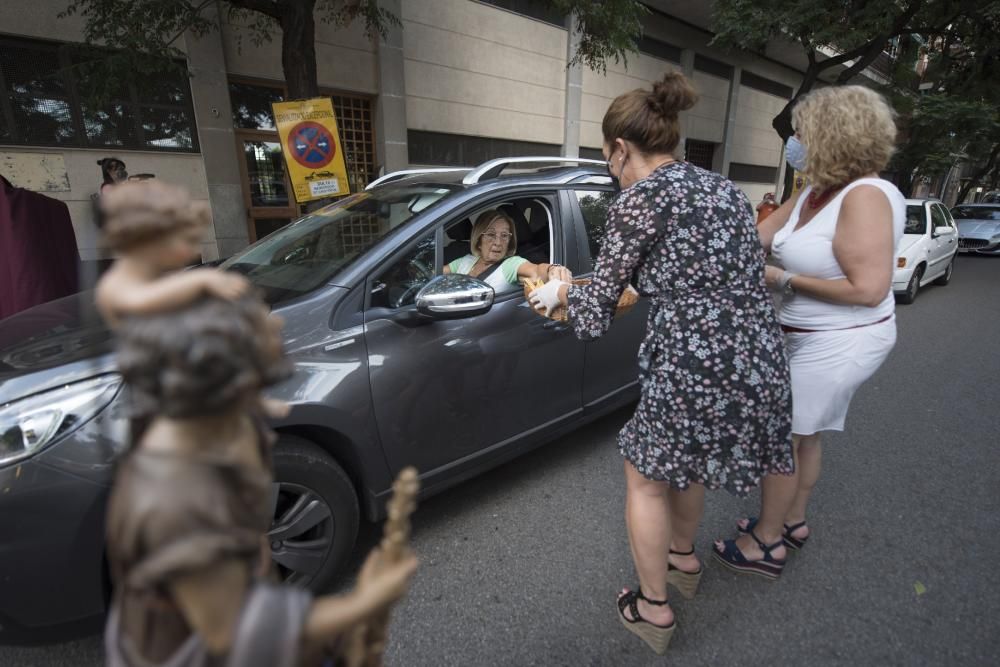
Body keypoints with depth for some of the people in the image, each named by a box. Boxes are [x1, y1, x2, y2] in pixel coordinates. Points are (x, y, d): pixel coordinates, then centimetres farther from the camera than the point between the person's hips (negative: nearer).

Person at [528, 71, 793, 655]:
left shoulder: (639, 199, -9)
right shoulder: (725, 187, 14)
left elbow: (600, 304, -3)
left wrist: (560, 292, 18)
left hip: (697, 368, -8)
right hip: (761, 360, 8)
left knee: (646, 476, 15)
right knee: (684, 458, 30)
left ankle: (653, 608, 33)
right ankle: (684, 558, 52)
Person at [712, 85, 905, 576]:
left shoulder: (866, 197, -21)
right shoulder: (812, 193, 5)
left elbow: (869, 289, -25)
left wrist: (784, 281, -19)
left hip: (838, 345, -9)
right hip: (810, 339, 9)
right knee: (802, 436, 20)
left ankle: (766, 544, 20)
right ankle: (792, 521, 39)